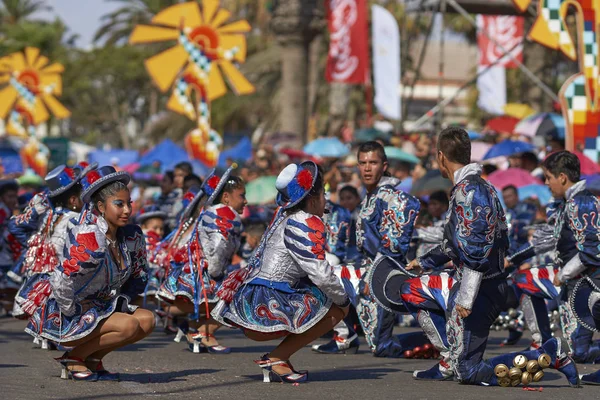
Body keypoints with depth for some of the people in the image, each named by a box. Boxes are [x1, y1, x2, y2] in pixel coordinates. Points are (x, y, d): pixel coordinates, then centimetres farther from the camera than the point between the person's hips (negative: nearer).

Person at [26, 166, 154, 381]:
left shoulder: (131, 236, 0)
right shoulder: (89, 240, -25)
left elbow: (140, 275, 16)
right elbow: (61, 283, -31)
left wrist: (120, 301, 3)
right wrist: (75, 313, -19)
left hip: (100, 310, 8)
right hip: (65, 319, -8)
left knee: (147, 320, -8)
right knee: (129, 325, -25)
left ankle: (92, 359, 5)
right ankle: (73, 360, -8)